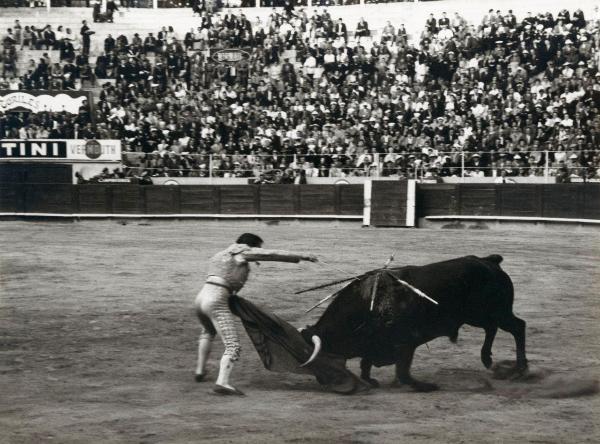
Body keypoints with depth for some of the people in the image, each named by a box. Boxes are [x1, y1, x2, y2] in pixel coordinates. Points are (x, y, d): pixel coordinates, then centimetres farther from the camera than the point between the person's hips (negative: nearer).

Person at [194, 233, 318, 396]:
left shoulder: (218, 256, 25)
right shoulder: (241, 251, 3)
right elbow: (272, 254, 0)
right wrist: (301, 256, 1)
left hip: (201, 298, 8)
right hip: (217, 303, -8)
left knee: (208, 331, 38)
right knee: (232, 345, -13)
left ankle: (200, 371, 41)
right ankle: (222, 383, -30)